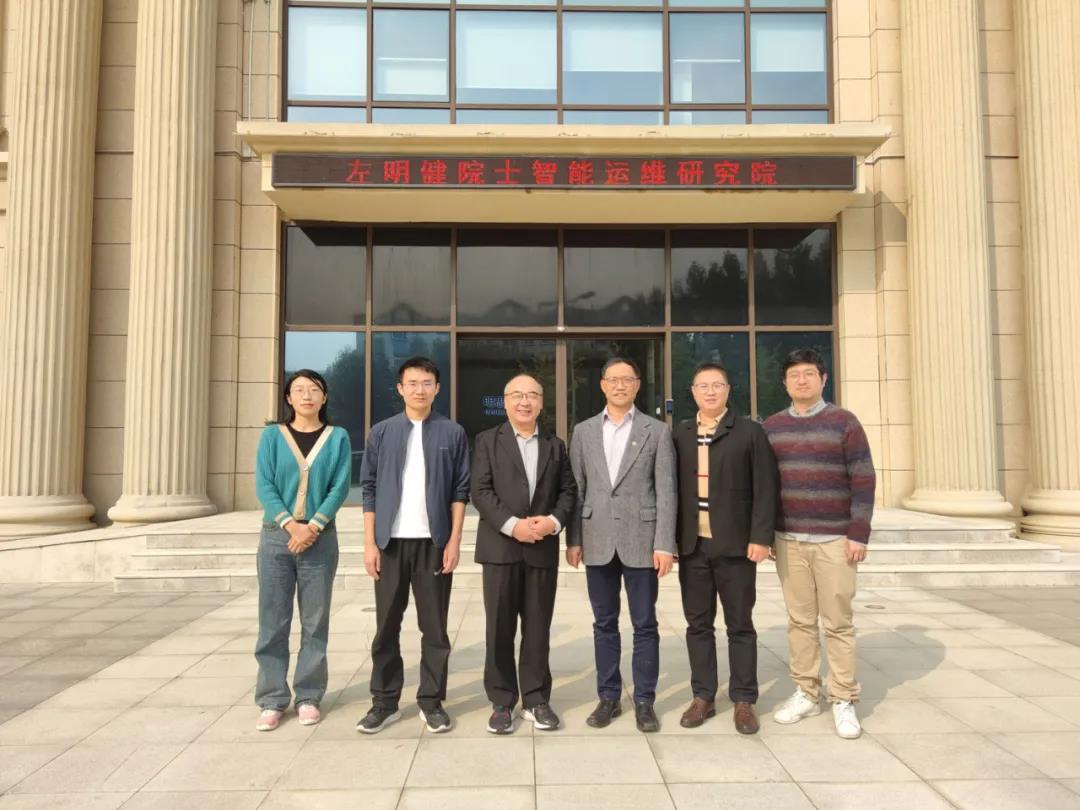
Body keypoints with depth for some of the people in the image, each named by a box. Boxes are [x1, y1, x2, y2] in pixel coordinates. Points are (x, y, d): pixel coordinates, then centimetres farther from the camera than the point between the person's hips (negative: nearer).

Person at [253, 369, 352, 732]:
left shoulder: (338, 437, 5)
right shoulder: (272, 435, 6)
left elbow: (340, 487, -3)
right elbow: (263, 486, -3)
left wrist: (312, 526, -15)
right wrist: (290, 525, -16)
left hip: (320, 538, 0)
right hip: (276, 536, 0)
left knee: (315, 621, 5)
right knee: (273, 621, 3)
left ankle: (308, 697, 16)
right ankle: (272, 700, 13)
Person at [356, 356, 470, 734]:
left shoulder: (452, 433, 2)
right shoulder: (382, 432, 5)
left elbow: (461, 490, 1)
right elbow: (369, 489, 4)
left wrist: (454, 540, -5)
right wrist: (370, 543, -1)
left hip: (434, 541, -1)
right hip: (391, 541, 1)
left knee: (434, 626, 6)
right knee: (386, 625, 8)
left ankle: (431, 701, 18)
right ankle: (384, 702, 20)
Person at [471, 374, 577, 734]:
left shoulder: (555, 445, 13)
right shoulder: (487, 441, 4)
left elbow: (568, 491, 8)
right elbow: (480, 491, -6)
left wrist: (554, 521, -11)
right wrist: (512, 525, -16)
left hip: (543, 549, 2)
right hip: (500, 547, -2)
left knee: (538, 628, 8)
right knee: (500, 628, 4)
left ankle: (536, 700, 20)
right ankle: (502, 702, 17)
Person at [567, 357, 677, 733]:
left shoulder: (657, 430, 1)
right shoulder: (583, 431, 8)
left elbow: (666, 491, -3)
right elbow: (576, 489, 7)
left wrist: (664, 544, -9)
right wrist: (573, 539, 3)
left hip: (640, 540, -2)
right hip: (598, 541, 2)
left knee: (645, 625, 5)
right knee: (604, 624, 10)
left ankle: (644, 701, 18)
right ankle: (608, 697, 23)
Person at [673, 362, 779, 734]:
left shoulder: (749, 432, 0)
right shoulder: (680, 435, 9)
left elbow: (765, 489, -4)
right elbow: (671, 487, 8)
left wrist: (761, 537, -11)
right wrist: (670, 538, 4)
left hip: (736, 545, -2)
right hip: (693, 545, 3)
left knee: (740, 626, 7)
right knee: (698, 625, 9)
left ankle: (743, 700, 19)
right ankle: (703, 696, 21)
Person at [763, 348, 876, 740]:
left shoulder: (843, 421, -1)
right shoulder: (772, 426, 8)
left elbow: (863, 481, -4)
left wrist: (859, 534, -9)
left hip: (834, 539, -3)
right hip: (788, 539, 3)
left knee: (838, 623, 3)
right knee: (800, 620, 8)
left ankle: (843, 701, 14)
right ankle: (805, 693, 20)